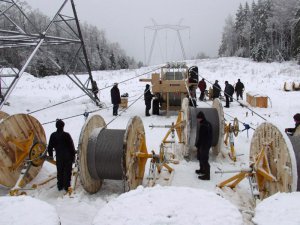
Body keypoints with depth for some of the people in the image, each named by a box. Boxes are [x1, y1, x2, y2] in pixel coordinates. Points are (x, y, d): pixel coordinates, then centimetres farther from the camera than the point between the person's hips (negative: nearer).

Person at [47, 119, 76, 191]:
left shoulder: (53, 135, -2)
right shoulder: (66, 135, -13)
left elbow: (50, 146, 6)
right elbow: (71, 146, -9)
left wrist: (50, 155, 20)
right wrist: (73, 155, 1)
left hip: (59, 157, 3)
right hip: (68, 156, -3)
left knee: (60, 172, 15)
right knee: (67, 172, 6)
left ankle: (60, 186, 21)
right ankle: (66, 186, 8)